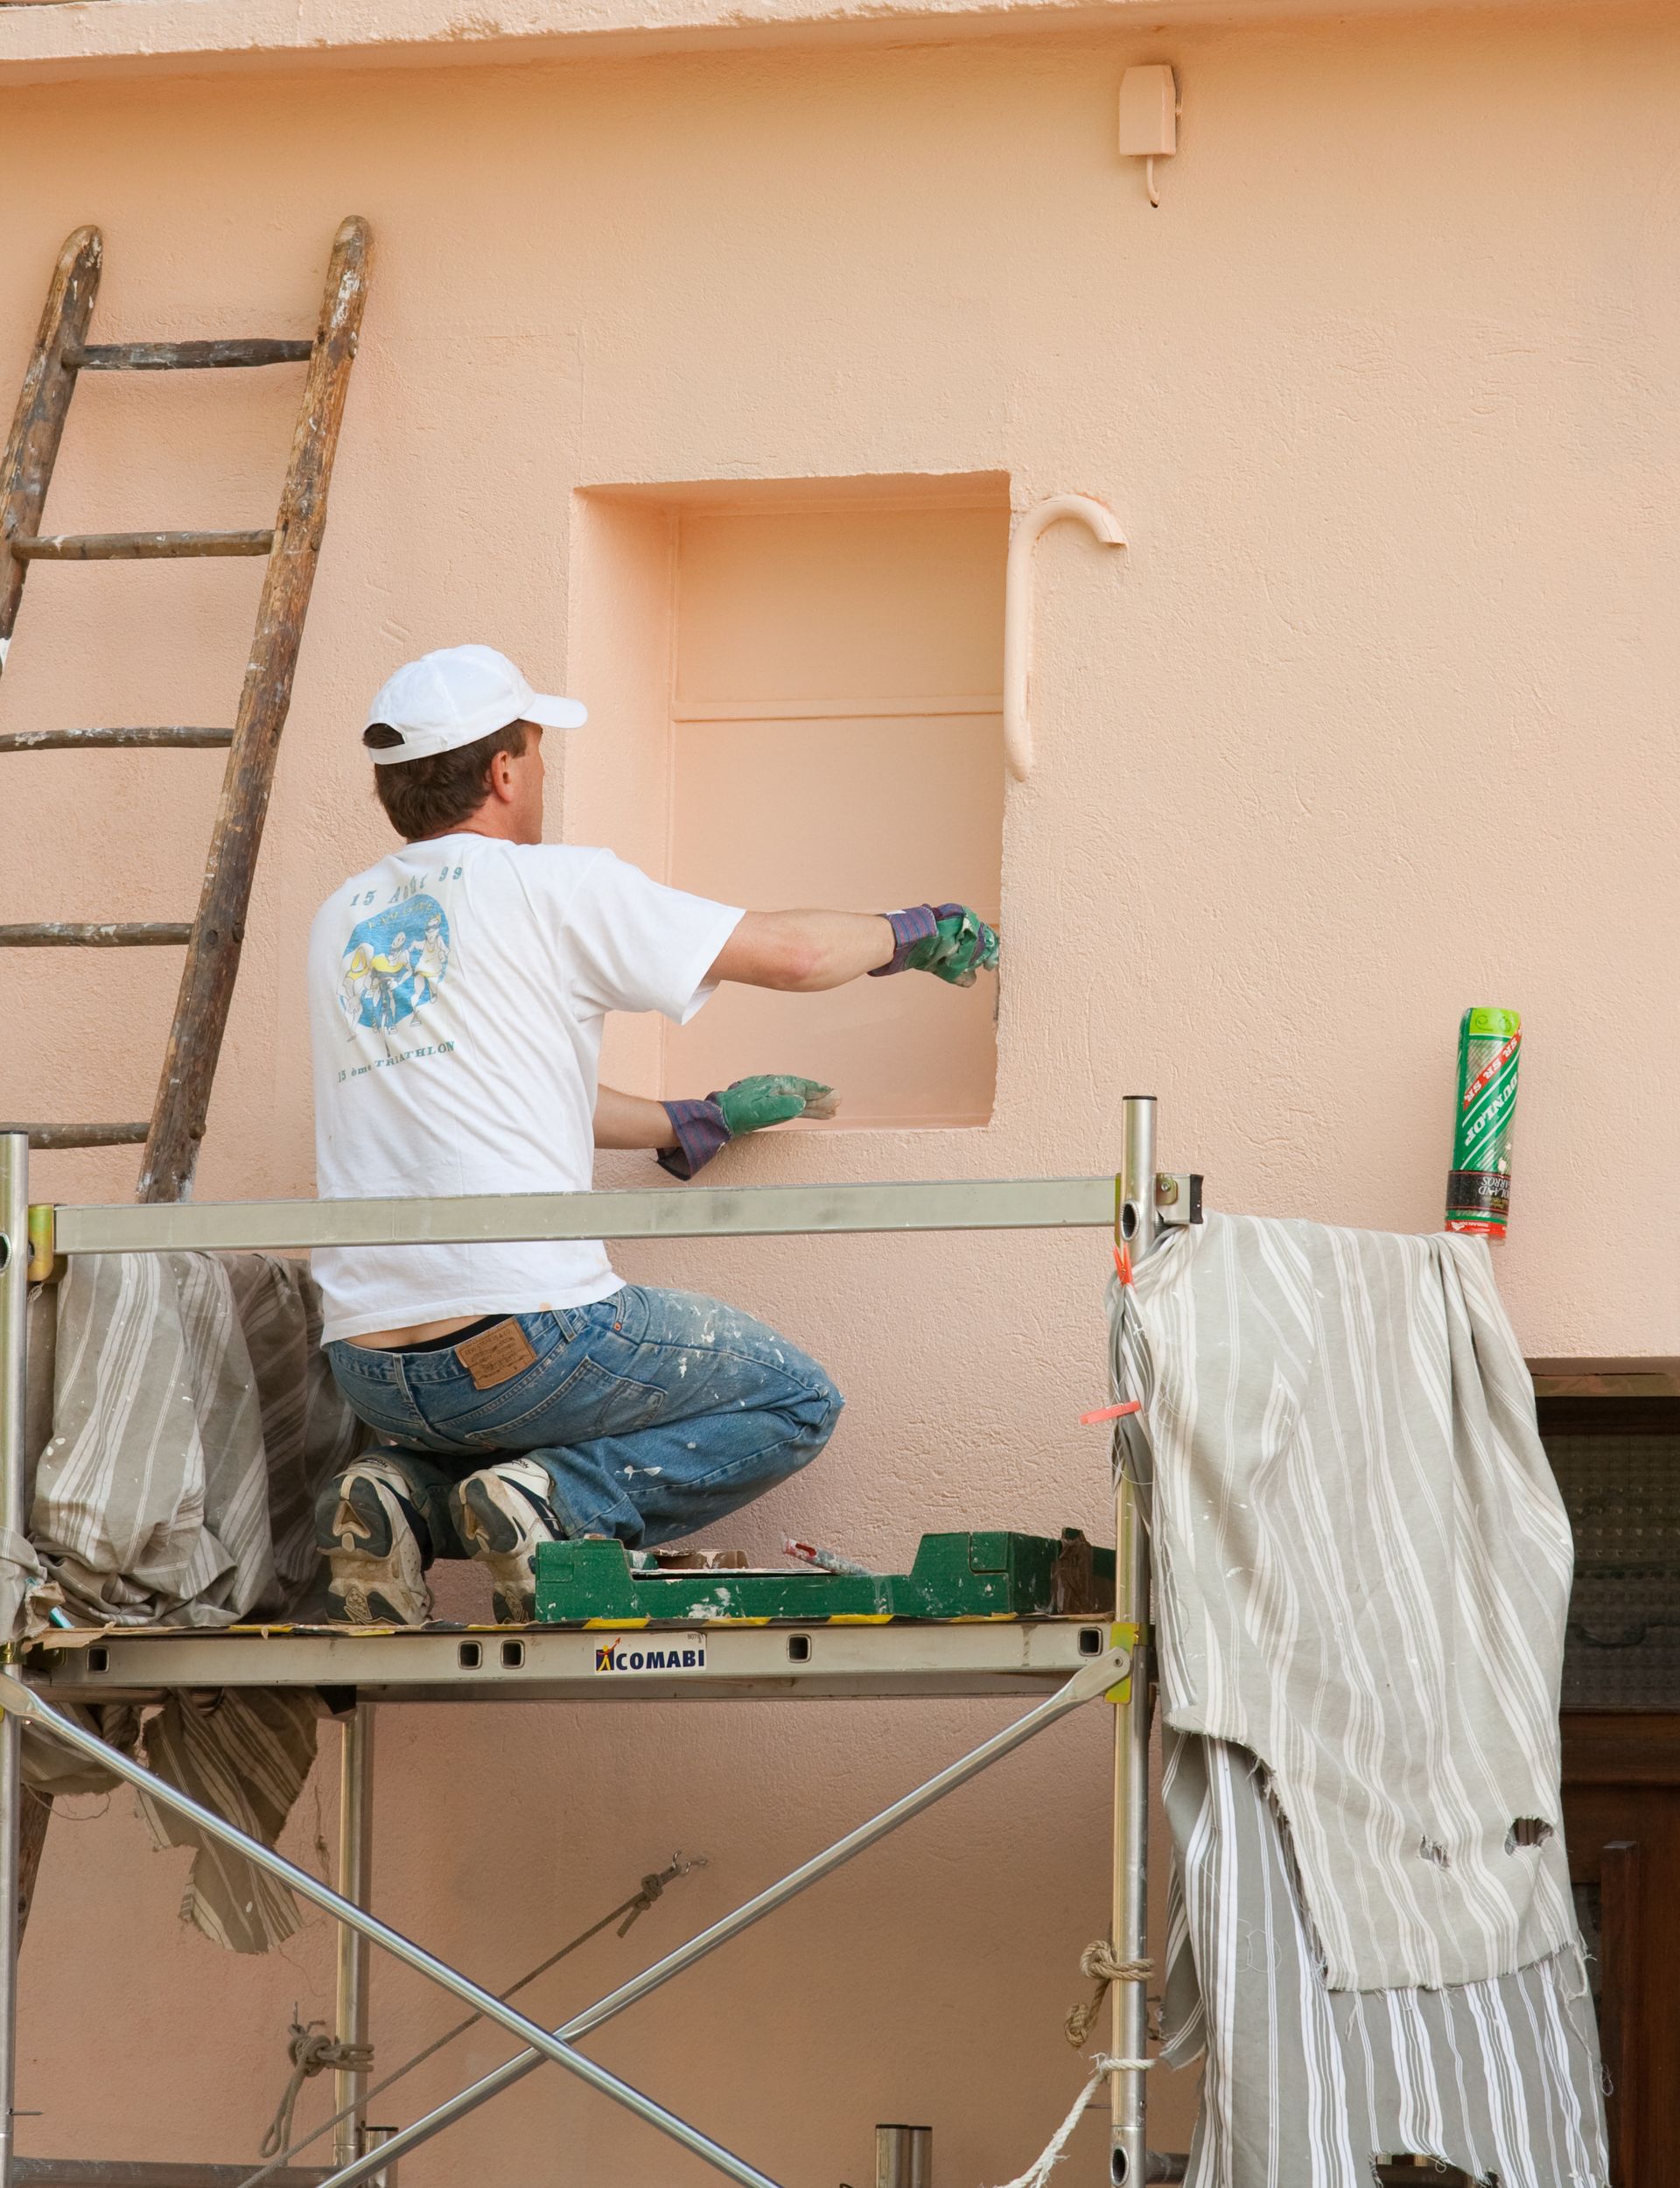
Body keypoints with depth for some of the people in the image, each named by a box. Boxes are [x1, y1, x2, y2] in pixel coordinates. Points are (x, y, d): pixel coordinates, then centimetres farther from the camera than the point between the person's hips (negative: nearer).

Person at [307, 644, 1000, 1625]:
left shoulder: (343, 923, 17)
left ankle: (409, 1498, 5)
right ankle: (559, 1507, -9)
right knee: (796, 1402, 13)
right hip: (522, 1334, -7)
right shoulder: (548, 886, -4)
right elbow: (786, 954, 1)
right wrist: (914, 933, 22)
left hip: (374, 1373, 7)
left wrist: (693, 1124, 36)